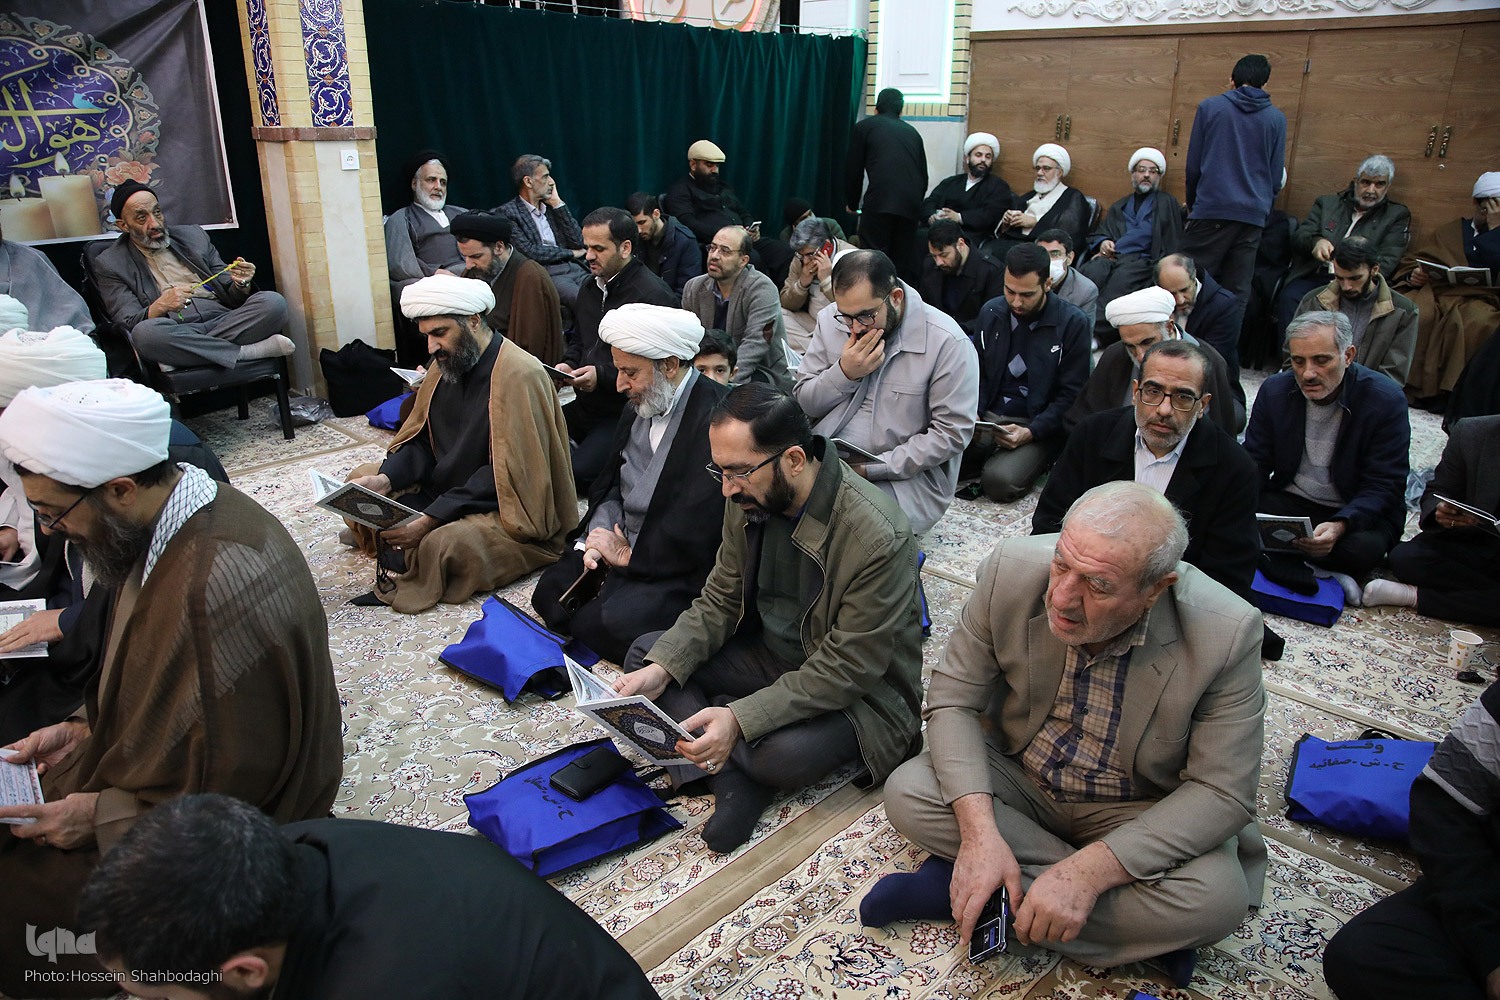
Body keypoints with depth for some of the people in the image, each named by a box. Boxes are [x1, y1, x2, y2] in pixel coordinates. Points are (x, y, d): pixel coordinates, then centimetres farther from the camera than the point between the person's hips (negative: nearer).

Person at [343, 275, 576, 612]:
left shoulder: (519, 375, -23)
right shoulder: (448, 363, 4)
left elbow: (506, 474, -26)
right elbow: (422, 441, 9)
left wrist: (431, 518, -27)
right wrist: (386, 479, -12)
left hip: (508, 509, -9)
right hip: (446, 488, 9)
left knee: (445, 543, -34)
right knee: (363, 478, 8)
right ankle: (400, 565, -4)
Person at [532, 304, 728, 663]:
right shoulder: (639, 407, 9)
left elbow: (699, 528, -25)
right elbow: (611, 485, 16)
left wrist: (629, 553, -14)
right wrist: (598, 533, -4)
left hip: (681, 571, -8)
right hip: (622, 546, 9)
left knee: (606, 623, -23)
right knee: (550, 593, -2)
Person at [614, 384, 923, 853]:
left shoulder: (878, 538, -31)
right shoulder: (750, 497, -9)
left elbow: (847, 669, -28)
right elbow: (719, 602, 0)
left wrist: (739, 719, -35)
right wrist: (662, 669, -16)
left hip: (858, 691, -7)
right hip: (769, 652, 7)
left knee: (786, 753, -35)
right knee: (646, 653, -3)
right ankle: (733, 779, -16)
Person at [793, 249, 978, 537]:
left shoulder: (947, 342, -13)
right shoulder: (830, 320, 2)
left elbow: (953, 433, -13)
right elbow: (803, 402, 6)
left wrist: (873, 468, -17)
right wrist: (844, 373, -15)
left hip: (907, 474, -4)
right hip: (827, 460, 5)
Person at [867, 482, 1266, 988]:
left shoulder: (1227, 633, -26)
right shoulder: (1011, 569, -22)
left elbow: (1221, 792, -21)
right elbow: (953, 699, -14)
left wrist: (1086, 872, -33)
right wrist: (979, 829, -29)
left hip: (1138, 810, 0)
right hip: (1017, 776, 1)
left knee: (1217, 897, -30)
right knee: (907, 793, -22)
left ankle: (956, 887, -17)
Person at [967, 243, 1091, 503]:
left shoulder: (1073, 323, -7)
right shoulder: (991, 311, 6)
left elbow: (1071, 395, -6)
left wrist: (1030, 433, -19)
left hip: (1038, 426, -4)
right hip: (988, 416, 4)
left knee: (999, 481, -30)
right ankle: (993, 456, 3)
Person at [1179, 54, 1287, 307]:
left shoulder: (1209, 107, 4)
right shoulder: (1276, 118, 11)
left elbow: (1193, 165, 5)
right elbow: (1276, 175, 12)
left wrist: (1192, 204, 16)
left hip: (1212, 210, -3)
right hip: (1253, 216, 3)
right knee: (1238, 292, 2)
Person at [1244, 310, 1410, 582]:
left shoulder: (1386, 400, -14)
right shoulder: (1274, 390, -4)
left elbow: (1383, 488, -15)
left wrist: (1339, 526, -37)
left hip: (1355, 512, -2)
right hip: (1289, 501, 3)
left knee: (1364, 549, -37)